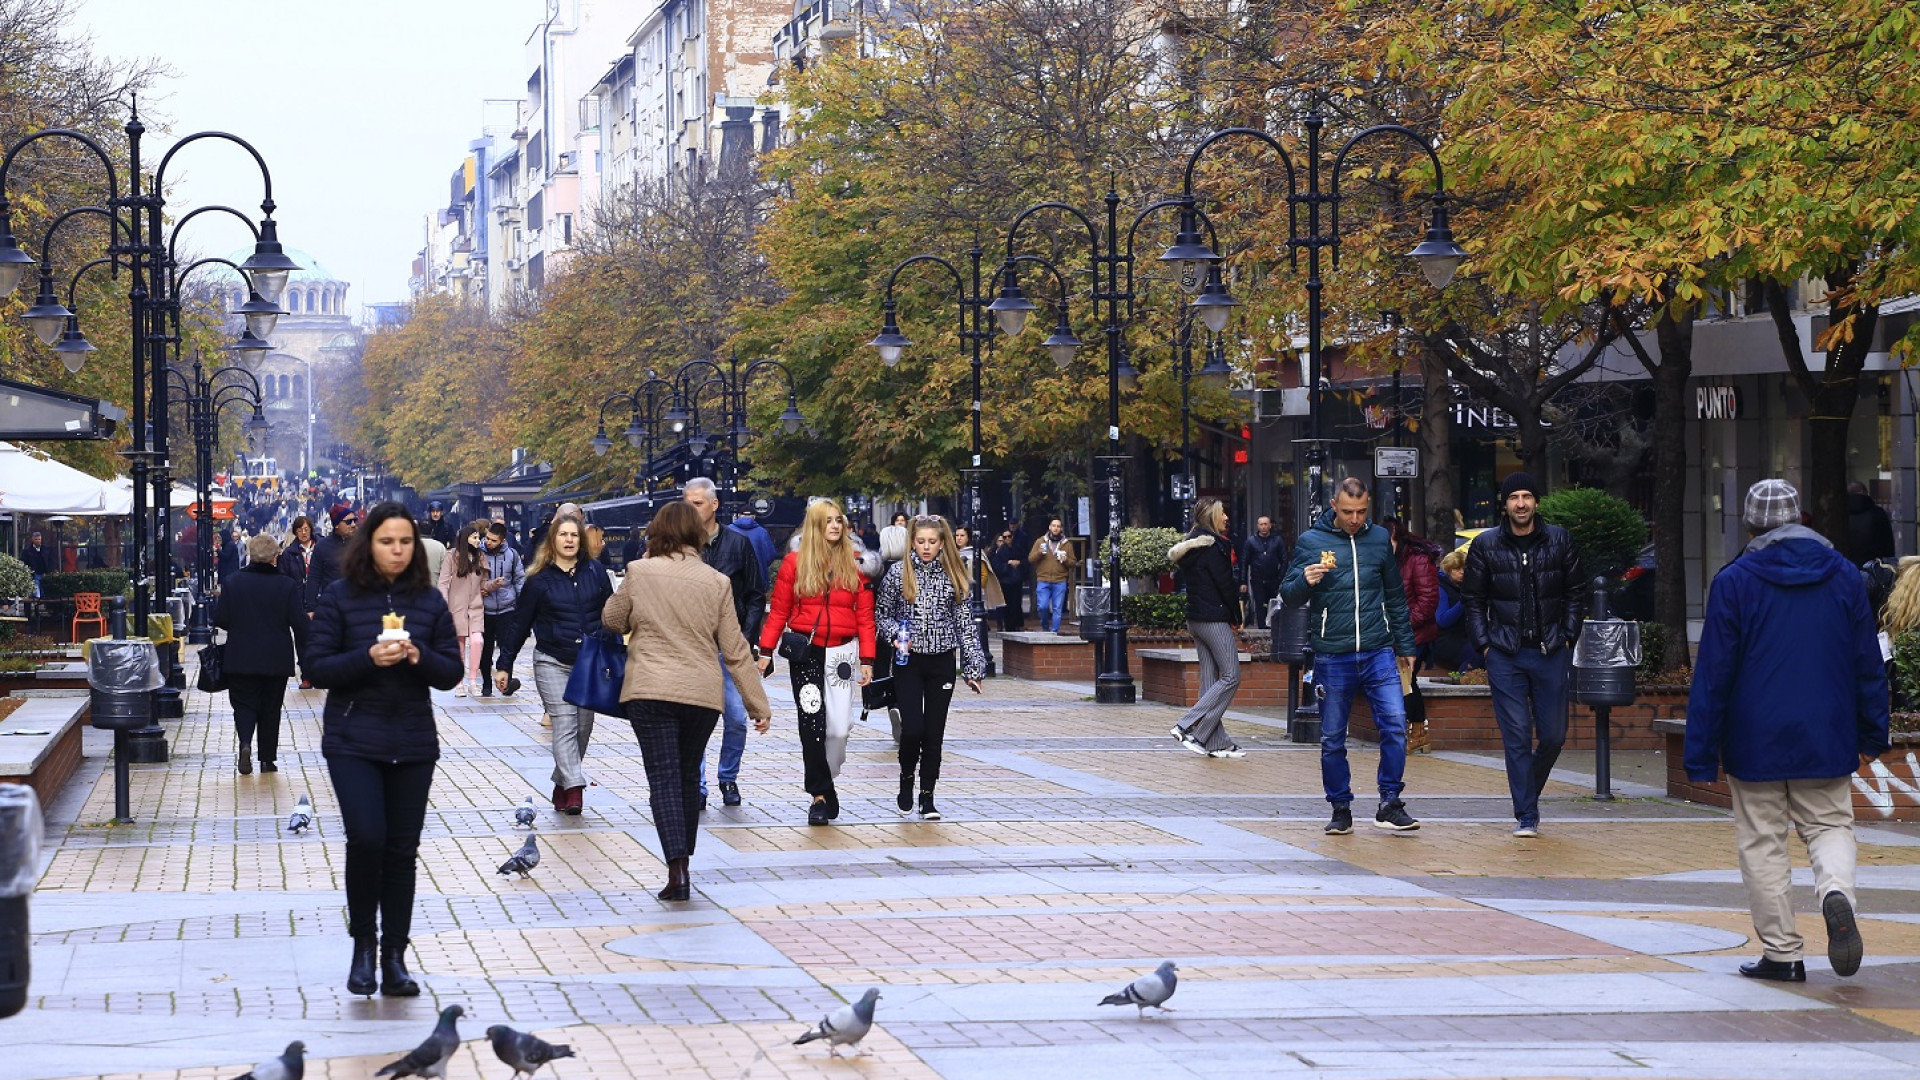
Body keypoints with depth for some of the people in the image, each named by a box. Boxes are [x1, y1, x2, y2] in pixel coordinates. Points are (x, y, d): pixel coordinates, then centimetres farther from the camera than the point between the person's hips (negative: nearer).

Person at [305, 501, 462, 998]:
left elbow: (452, 672, 5)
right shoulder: (340, 598, -2)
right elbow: (316, 668, -5)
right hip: (353, 740, -3)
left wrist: (419, 657, -15)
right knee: (366, 837, -16)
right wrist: (368, 658, -20)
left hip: (413, 742, 3)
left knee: (402, 849, 4)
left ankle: (394, 958, 13)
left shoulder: (428, 601, 5)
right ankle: (363, 945, 4)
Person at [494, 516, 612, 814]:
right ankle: (574, 788, -21)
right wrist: (504, 665, 4)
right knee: (564, 723, -13)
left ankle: (562, 785, 19)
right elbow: (519, 623, 4)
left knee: (584, 727, 6)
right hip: (552, 663, -3)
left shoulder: (595, 572, 4)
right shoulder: (539, 580, -1)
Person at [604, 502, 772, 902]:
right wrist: (758, 704, 9)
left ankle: (676, 869, -19)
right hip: (702, 694, 2)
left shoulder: (639, 573, -3)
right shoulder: (716, 581, 2)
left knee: (664, 779, -4)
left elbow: (611, 620, 12)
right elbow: (735, 650, 4)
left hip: (650, 690, -2)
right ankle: (684, 863, 26)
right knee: (689, 777, 18)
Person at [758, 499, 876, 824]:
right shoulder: (795, 563, 1)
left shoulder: (855, 564, 4)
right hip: (806, 651, -1)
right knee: (812, 723, -4)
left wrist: (867, 660, 0)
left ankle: (823, 781, 21)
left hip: (842, 651, 1)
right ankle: (821, 794, 4)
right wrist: (766, 651, -2)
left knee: (839, 726, -3)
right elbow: (779, 611, 3)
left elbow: (865, 615, 4)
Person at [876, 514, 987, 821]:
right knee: (912, 728, -10)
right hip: (908, 661, -1)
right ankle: (907, 778, 19)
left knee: (934, 732, 3)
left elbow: (964, 623, 4)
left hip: (942, 661, 1)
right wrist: (895, 635, -15)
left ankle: (927, 797, 13)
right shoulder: (898, 572, -1)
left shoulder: (953, 576, 3)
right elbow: (881, 614, 5)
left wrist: (972, 667, 1)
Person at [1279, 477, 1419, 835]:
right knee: (1332, 739, 4)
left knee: (1395, 724, -11)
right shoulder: (1310, 542, 1)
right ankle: (1341, 809, 16)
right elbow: (1288, 594, 2)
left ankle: (1390, 804, -1)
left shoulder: (1379, 538, 10)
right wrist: (1305, 581, -20)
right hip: (1332, 658, -1)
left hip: (1378, 654, 1)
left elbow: (1396, 597, 18)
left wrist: (1405, 644, 18)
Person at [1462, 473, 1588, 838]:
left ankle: (1529, 791, 29)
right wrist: (1484, 646, 0)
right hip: (1505, 654, -1)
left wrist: (1568, 639, 2)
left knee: (1553, 736, 3)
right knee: (1517, 737, -4)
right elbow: (1474, 601, 7)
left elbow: (1576, 594, 10)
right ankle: (1526, 816, 0)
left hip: (1551, 653, 1)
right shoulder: (1485, 545, 2)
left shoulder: (1560, 541, 4)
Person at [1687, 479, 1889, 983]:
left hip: (1756, 742, -2)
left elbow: (1714, 672, -6)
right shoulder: (1844, 576, 4)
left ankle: (1781, 952, 5)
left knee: (1763, 843, 6)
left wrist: (1703, 753, -3)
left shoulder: (1734, 581, -6)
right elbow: (1868, 663, 8)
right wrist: (1872, 735, 15)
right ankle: (1837, 890, -18)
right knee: (1830, 826, 13)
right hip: (1827, 742, 2)